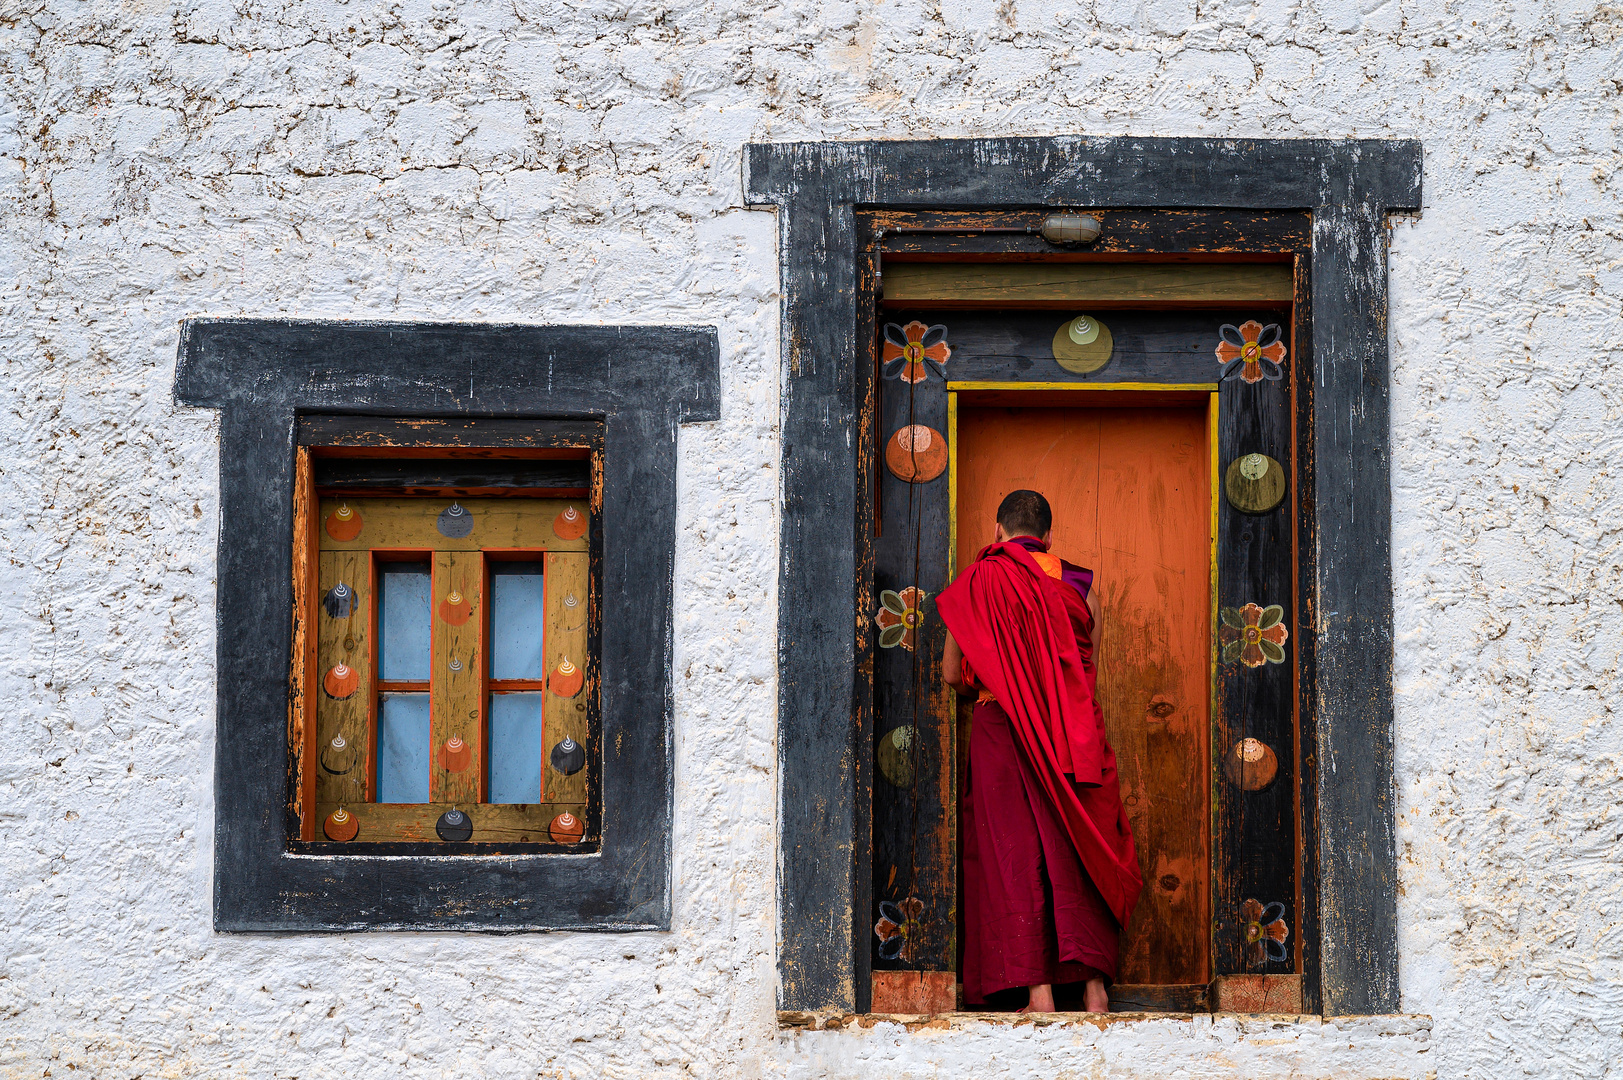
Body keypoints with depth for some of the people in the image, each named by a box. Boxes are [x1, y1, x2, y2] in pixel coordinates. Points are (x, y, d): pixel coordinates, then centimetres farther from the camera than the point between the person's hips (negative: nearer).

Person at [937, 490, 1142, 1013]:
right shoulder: (1079, 583, 7)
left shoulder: (979, 581, -1)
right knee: (1080, 851, 8)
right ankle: (1094, 981, 4)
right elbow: (1089, 667, 12)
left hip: (1003, 730, -3)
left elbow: (952, 673, 1)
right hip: (1075, 733, 3)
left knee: (1014, 852, 0)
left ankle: (1038, 991, -6)